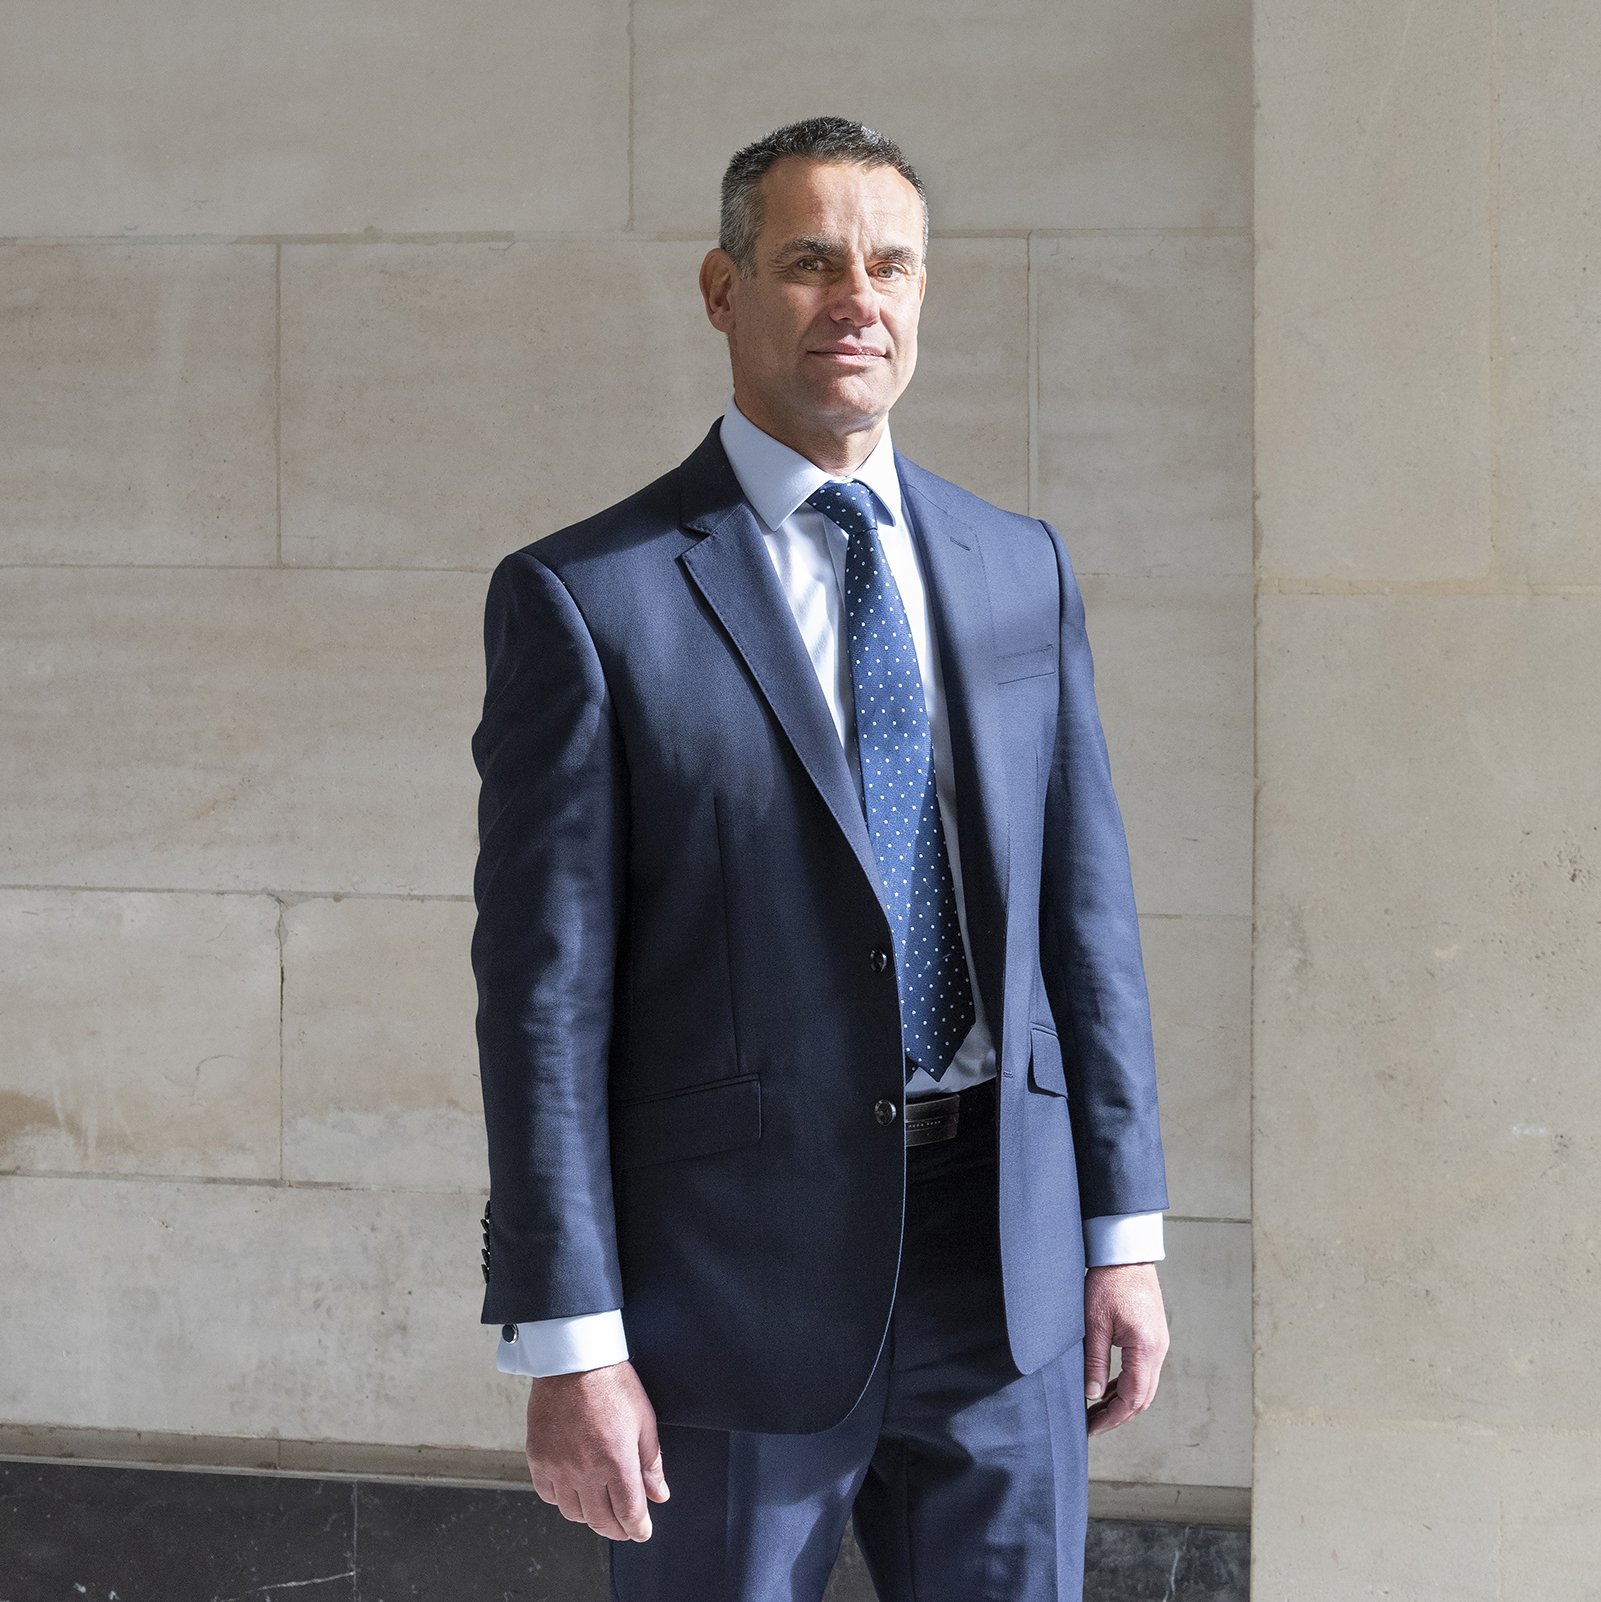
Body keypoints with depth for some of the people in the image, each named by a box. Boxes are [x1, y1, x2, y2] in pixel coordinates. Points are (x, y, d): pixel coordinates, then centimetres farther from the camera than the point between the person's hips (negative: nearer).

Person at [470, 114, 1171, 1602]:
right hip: (733, 1271, -4)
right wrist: (566, 1349, -12)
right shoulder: (583, 599, -5)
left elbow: (1082, 902, 12)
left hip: (1001, 1263, 4)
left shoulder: (1020, 568, 10)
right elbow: (543, 992, -8)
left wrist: (1123, 1232, 8)